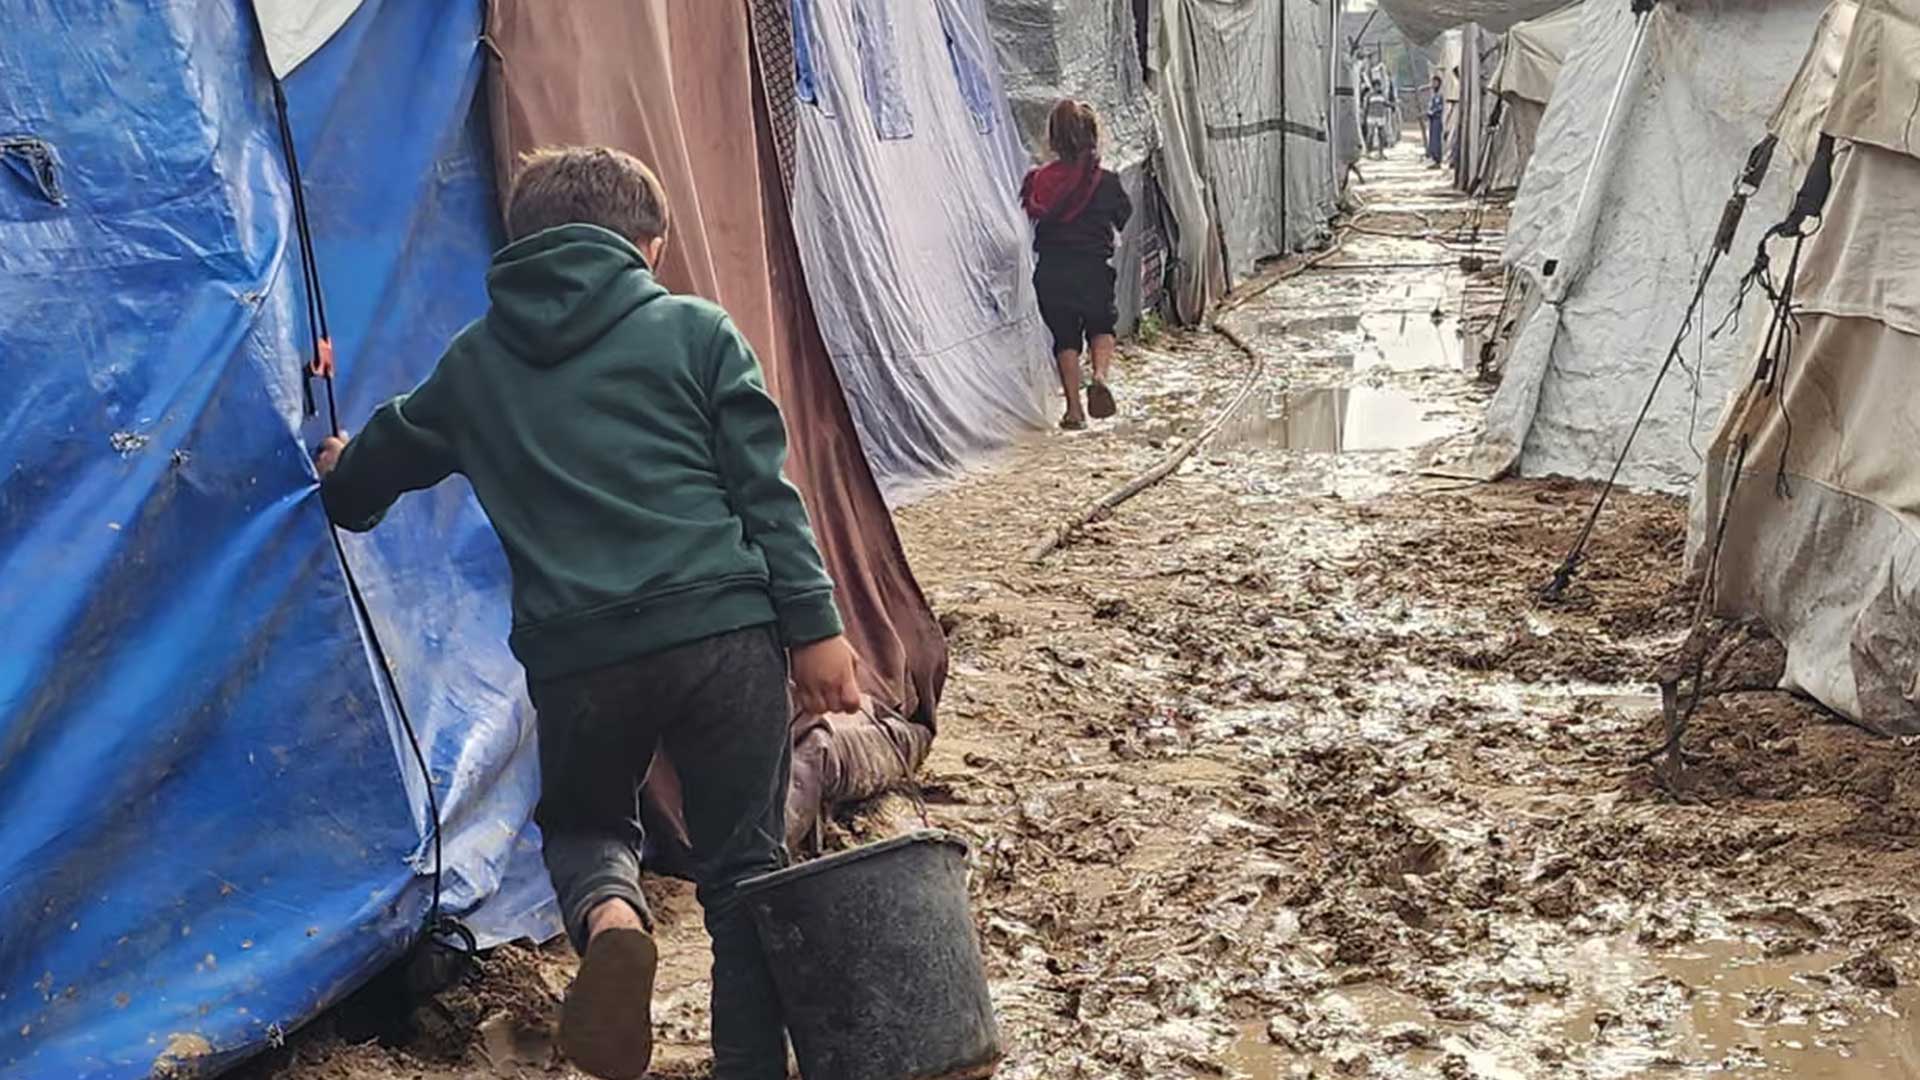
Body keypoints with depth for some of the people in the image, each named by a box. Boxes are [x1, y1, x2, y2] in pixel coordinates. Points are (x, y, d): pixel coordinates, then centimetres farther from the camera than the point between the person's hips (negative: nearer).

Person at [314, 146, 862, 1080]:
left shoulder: (476, 362, 15)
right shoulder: (695, 330, 6)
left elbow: (388, 456, 31)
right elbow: (765, 492, 0)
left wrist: (342, 482, 53)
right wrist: (812, 624, 2)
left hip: (577, 652, 2)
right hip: (723, 631, -1)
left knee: (582, 822, 27)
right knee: (744, 868, 13)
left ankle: (608, 916, -4)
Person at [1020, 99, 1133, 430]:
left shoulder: (1039, 181, -3)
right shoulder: (1106, 182, -7)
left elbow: (1029, 220, 6)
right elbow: (1129, 223, 4)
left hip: (1051, 275, 2)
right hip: (1093, 272, -1)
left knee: (1065, 338, 15)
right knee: (1101, 327, 22)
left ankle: (1074, 408, 13)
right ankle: (1101, 374, -6)